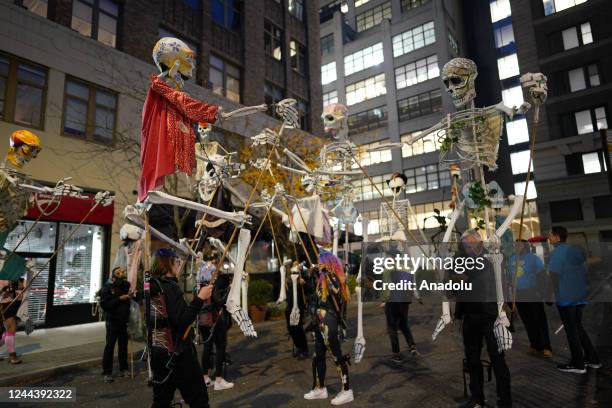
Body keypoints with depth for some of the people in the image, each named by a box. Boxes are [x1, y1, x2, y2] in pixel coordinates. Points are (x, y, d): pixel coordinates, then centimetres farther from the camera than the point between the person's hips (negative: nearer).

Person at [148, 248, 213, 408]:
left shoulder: (151, 286, 6)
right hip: (178, 354, -8)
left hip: (158, 353, 8)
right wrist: (200, 298, -23)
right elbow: (182, 321, -25)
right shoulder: (169, 287, -17)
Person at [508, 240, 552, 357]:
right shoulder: (511, 259, 10)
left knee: (539, 320, -5)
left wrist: (539, 290, -14)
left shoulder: (533, 258, -6)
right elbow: (509, 276, 17)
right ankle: (535, 345, 19)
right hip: (519, 295, 5)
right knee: (527, 321, 9)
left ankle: (546, 348, -1)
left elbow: (542, 275, -8)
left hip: (533, 294, -5)